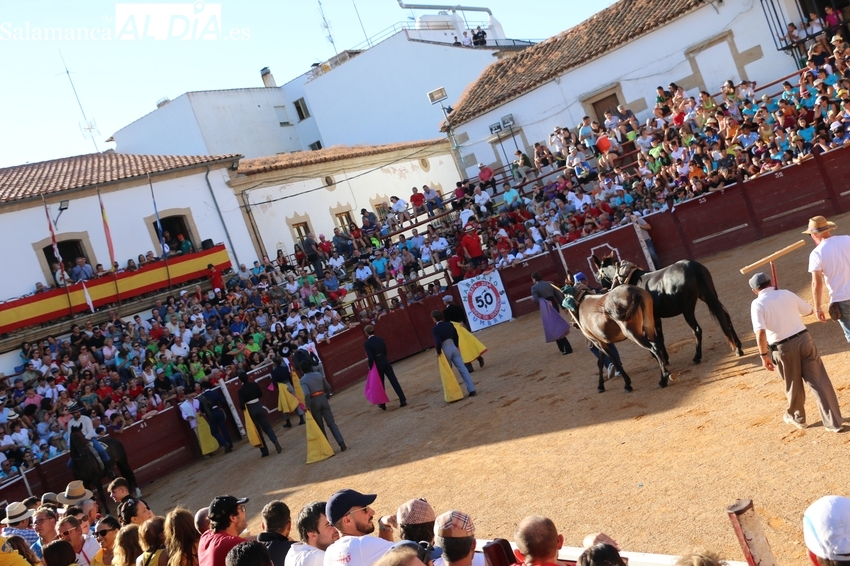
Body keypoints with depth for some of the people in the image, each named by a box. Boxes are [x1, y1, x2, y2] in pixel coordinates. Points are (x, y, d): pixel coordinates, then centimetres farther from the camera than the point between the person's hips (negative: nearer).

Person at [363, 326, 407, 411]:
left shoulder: (367, 343, -14)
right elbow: (385, 352, 8)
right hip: (386, 363, 4)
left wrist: (370, 367, -5)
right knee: (394, 381, 3)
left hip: (377, 365, -4)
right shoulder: (380, 339, 3)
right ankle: (403, 400, 1)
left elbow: (370, 357, -19)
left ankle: (382, 404, 23)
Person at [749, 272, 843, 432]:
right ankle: (834, 422, 8)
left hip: (783, 348, -2)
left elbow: (761, 332, -19)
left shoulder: (757, 304, -7)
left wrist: (764, 355, -11)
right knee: (820, 381, 6)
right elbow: (808, 310, 21)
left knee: (793, 385, 18)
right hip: (804, 339, 3)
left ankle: (797, 417, 39)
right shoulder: (786, 293, 6)